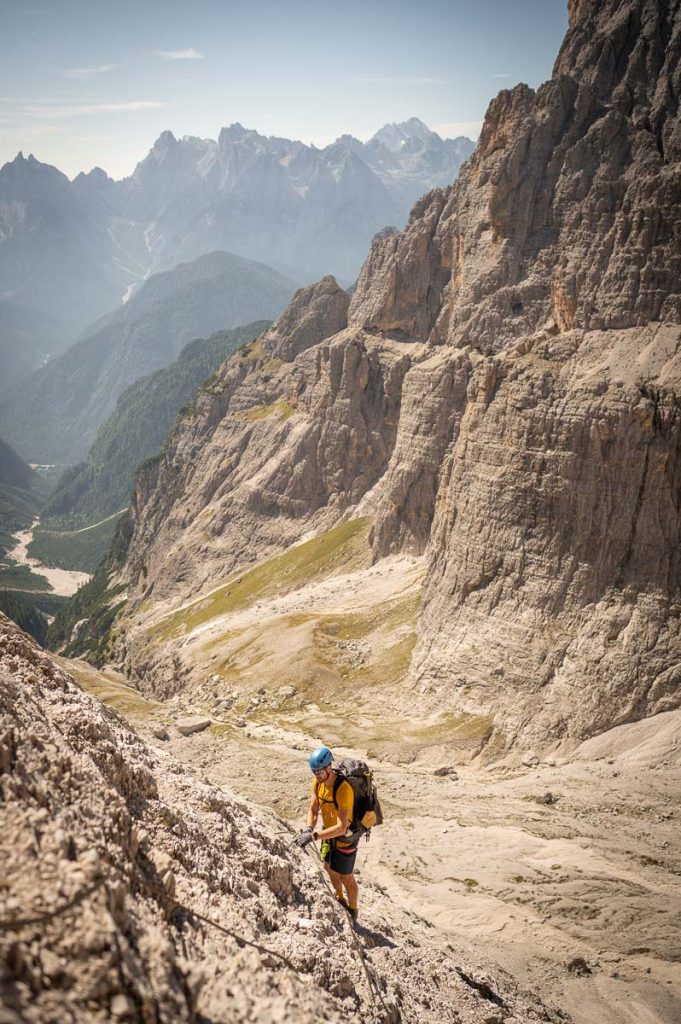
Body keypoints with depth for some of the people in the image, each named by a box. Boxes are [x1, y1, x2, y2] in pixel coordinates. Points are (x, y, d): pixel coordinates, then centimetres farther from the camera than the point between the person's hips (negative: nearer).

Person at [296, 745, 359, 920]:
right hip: (329, 831, 7)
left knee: (346, 877, 10)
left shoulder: (343, 789, -38)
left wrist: (313, 836, -42)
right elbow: (313, 809, -6)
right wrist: (308, 829, -25)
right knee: (329, 868, 26)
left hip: (345, 837, -7)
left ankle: (352, 912, 36)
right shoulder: (317, 781, -15)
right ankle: (340, 901, 52)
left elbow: (341, 828, -39)